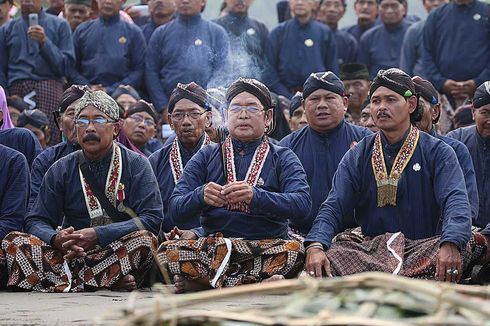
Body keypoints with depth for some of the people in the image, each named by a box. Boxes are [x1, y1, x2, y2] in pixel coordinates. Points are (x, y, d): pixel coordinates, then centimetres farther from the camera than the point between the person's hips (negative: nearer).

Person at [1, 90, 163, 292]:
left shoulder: (136, 165, 3)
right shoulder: (61, 170, 11)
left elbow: (151, 219, -8)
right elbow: (36, 221, 7)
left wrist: (97, 234, -20)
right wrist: (56, 238, -18)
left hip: (119, 254, -2)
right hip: (69, 254, 2)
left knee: (145, 239, -33)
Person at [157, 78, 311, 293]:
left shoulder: (283, 158, 11)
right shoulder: (206, 156, 17)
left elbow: (302, 204, -8)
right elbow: (176, 209, 5)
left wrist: (256, 196, -26)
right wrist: (201, 196, -18)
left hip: (265, 248, -1)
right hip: (212, 247, 1)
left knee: (295, 251, -34)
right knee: (167, 252, -27)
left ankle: (201, 282, -28)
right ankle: (258, 282, -29)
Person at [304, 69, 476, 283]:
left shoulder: (438, 152, 5)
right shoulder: (357, 156, 13)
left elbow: (456, 201, -11)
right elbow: (333, 207, 3)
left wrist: (450, 245, -34)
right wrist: (315, 246, -21)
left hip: (424, 246, -2)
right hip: (370, 247, 2)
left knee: (459, 252, -36)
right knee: (328, 259, -32)